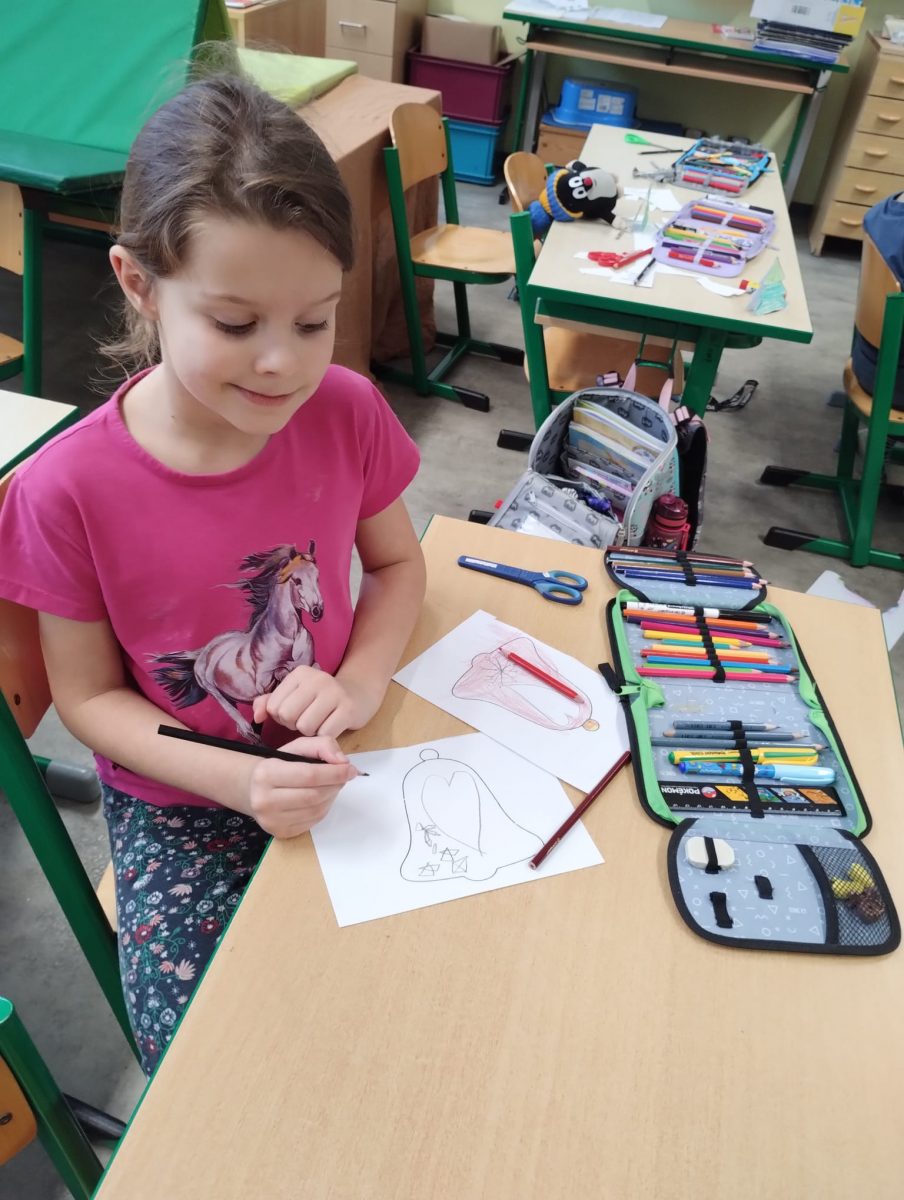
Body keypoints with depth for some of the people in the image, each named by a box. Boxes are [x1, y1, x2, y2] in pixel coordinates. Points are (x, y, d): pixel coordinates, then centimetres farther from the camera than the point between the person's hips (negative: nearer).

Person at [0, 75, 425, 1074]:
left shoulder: (347, 413, -15)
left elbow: (396, 561, 2)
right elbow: (87, 696, -9)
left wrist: (357, 686, -18)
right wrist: (239, 781, -24)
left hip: (330, 765, 2)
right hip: (178, 808, -1)